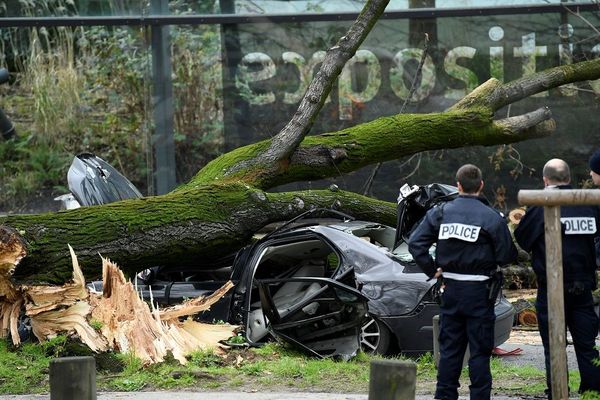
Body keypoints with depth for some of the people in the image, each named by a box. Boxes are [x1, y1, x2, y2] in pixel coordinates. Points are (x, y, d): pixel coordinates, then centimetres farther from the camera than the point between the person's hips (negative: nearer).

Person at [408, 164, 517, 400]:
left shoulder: (440, 213, 1)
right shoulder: (492, 218, -9)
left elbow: (415, 243, -2)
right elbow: (506, 256, -8)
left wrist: (432, 270, 6)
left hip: (451, 289, 3)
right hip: (479, 291, -3)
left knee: (449, 347, 11)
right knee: (480, 350, 2)